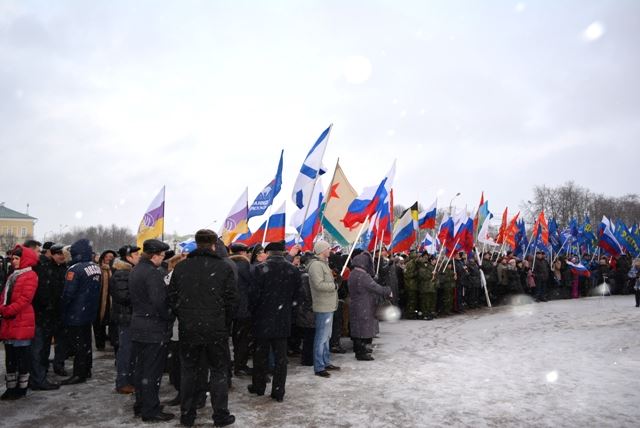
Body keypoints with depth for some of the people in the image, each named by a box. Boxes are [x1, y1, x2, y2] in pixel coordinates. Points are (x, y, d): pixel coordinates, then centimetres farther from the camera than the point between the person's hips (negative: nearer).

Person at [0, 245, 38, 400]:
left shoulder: (30, 276, -8)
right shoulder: (13, 276, 19)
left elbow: (24, 300, -16)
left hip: (22, 323, -8)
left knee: (22, 357, 1)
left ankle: (21, 388, 11)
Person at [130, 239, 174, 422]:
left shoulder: (135, 270, 10)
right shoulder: (152, 272, -20)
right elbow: (159, 301, -24)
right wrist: (167, 318, -10)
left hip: (138, 325, 9)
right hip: (154, 327, -9)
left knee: (141, 368, 18)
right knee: (152, 371, 0)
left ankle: (140, 405, 29)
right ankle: (151, 411, 9)